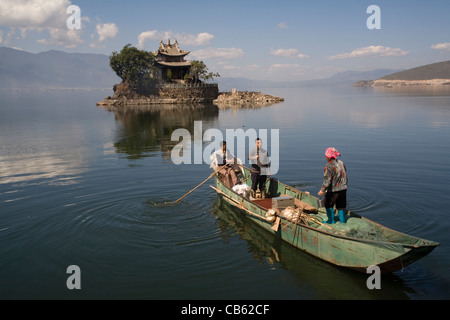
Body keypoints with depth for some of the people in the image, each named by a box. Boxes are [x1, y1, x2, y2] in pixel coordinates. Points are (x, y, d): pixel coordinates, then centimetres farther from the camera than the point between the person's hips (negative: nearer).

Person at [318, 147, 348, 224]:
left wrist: (322, 190, -17)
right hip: (343, 189, 7)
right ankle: (342, 220, 24)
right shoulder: (341, 163, 2)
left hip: (333, 190, -6)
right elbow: (344, 176, 11)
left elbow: (327, 180, -23)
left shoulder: (329, 166, -20)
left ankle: (331, 220, 21)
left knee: (329, 205, 14)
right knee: (341, 206, 18)